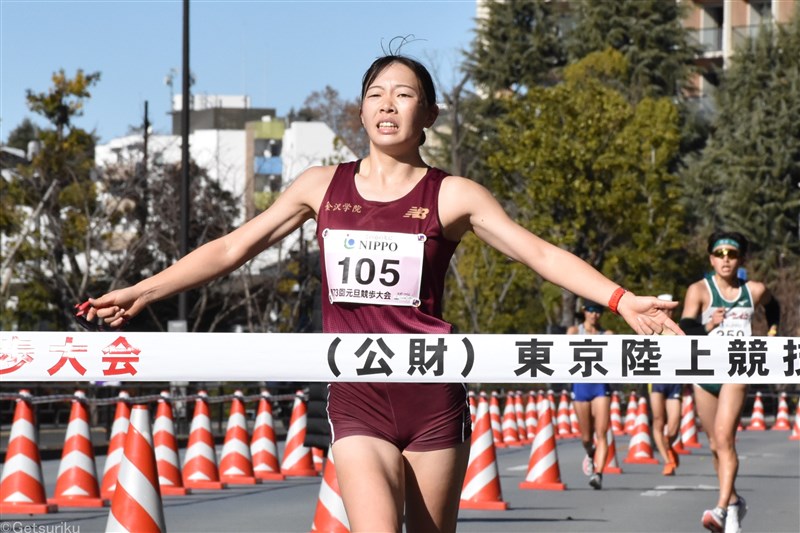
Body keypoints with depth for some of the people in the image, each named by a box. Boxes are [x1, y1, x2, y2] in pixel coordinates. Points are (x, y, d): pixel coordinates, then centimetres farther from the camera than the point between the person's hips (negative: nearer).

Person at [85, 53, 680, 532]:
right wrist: (142, 291, 7)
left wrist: (622, 301, -17)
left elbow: (541, 254, -4)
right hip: (357, 401, 1)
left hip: (432, 398, -1)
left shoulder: (452, 196, 1)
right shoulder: (322, 186, 9)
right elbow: (231, 249, 12)